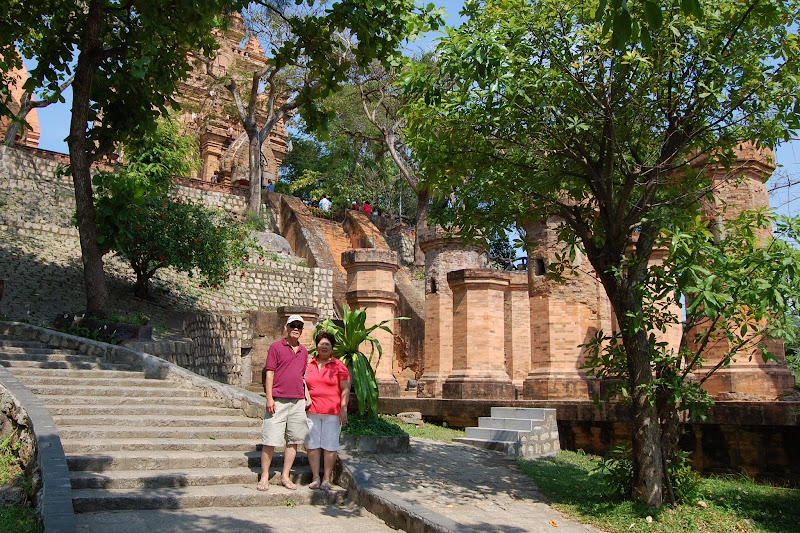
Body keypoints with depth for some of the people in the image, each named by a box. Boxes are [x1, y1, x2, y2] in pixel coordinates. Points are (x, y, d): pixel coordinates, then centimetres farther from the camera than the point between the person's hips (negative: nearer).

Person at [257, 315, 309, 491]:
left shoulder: (304, 351, 16)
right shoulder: (276, 347, 1)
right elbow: (269, 373, -4)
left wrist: (306, 398, 15)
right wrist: (269, 398, -11)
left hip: (298, 402, 5)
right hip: (278, 401, -5)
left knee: (293, 440, 6)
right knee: (270, 440, -3)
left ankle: (285, 476, 15)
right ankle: (264, 477, 7)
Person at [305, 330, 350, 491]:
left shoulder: (338, 366, 2)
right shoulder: (309, 365, 12)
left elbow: (345, 389, 0)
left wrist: (343, 408, -9)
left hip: (332, 412, -3)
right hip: (312, 411, 3)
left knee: (329, 445, 0)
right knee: (312, 444, 3)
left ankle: (327, 479, 8)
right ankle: (315, 477, 12)